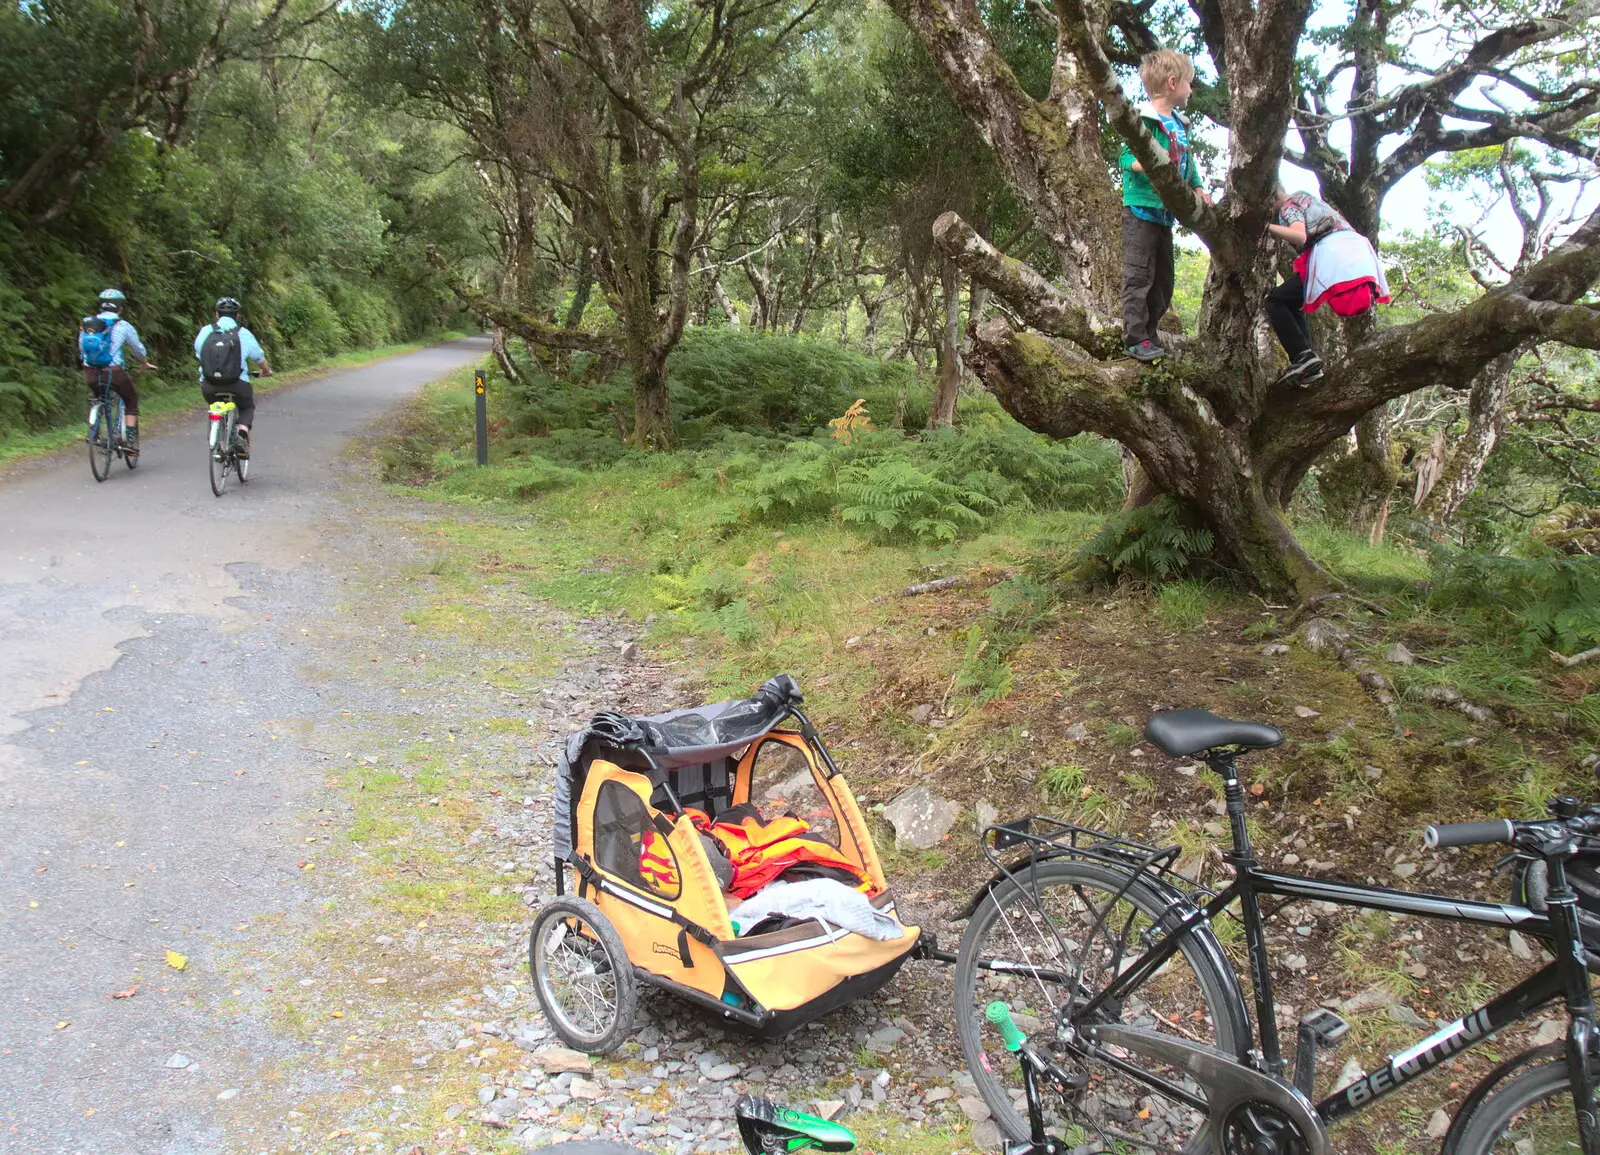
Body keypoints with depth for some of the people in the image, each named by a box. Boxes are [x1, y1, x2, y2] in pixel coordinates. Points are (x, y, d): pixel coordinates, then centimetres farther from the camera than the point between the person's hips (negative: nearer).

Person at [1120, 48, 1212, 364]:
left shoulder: (1179, 124, 14)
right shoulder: (1146, 121, -12)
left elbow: (1188, 160, 22)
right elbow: (1125, 158, -15)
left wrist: (1197, 188, 9)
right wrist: (1146, 163, -33)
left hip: (1165, 213, 9)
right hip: (1141, 210, -9)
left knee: (1164, 280, 12)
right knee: (1139, 277, -9)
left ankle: (1148, 336, 20)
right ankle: (1135, 340, -7)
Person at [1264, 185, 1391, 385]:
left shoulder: (1288, 206, 5)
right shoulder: (1305, 197, 33)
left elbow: (1300, 236, -13)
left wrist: (1266, 226, -17)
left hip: (1331, 255, -9)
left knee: (1276, 301, -2)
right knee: (1292, 305, 21)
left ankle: (1303, 356, -20)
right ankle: (1308, 363, 6)